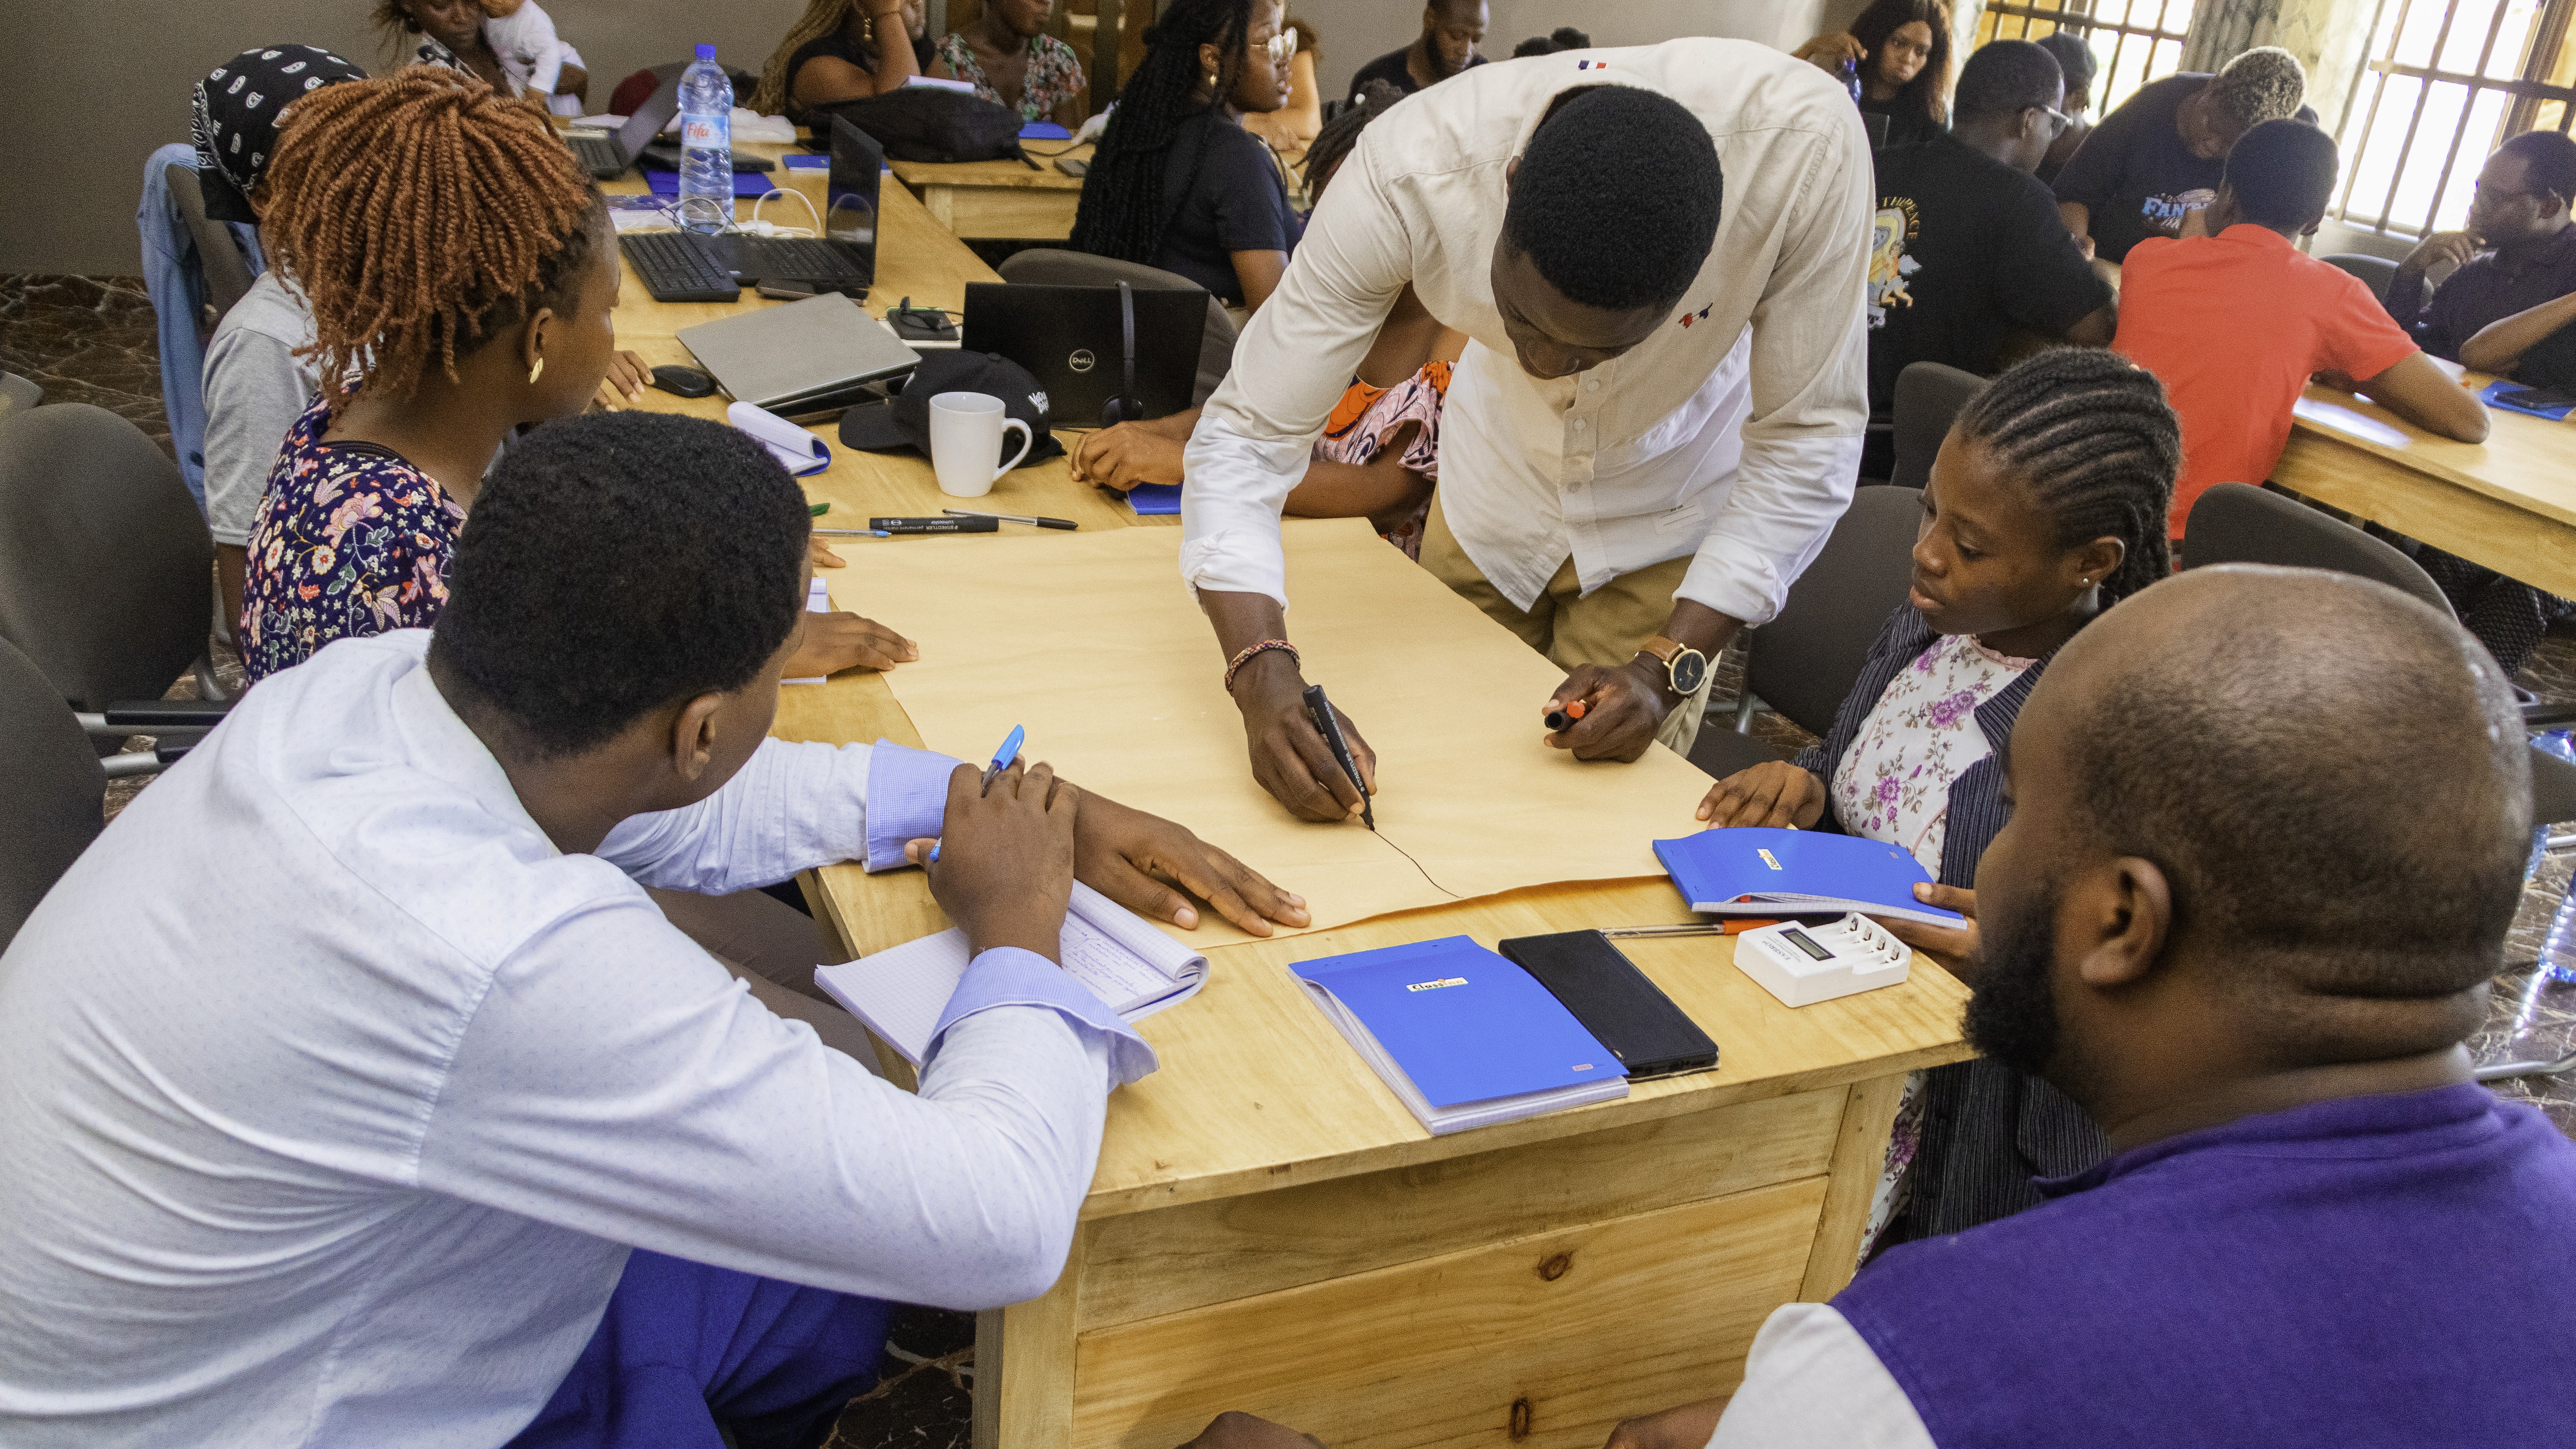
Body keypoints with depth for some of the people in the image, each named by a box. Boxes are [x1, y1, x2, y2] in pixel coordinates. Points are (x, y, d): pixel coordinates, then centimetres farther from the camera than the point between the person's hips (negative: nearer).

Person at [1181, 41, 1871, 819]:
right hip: (1493, 492, 1)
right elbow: (1246, 433, -30)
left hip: (1669, 518, -1)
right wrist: (1267, 680, -45)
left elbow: (1806, 441, -24)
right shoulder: (1407, 174, -35)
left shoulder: (1805, 143, -36)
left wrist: (1667, 667, -32)